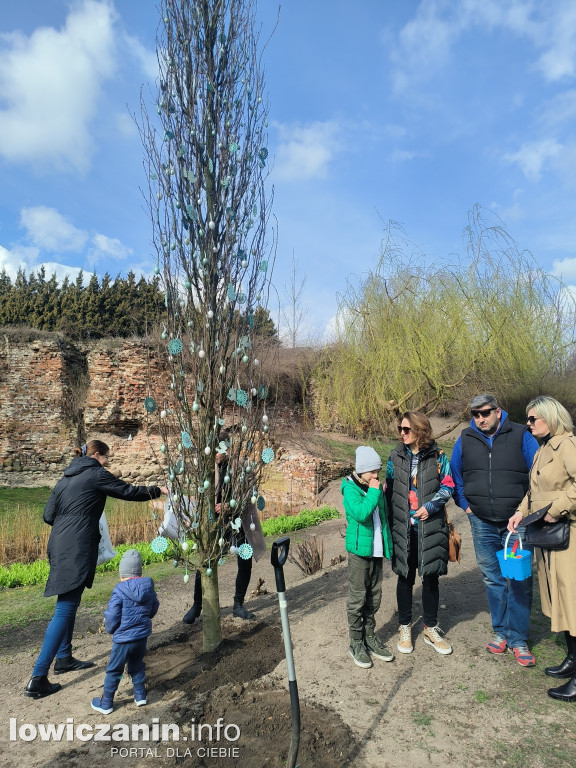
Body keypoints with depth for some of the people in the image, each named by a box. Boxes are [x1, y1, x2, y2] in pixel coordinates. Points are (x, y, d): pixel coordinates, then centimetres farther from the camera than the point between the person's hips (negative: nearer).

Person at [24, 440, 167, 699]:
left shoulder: (67, 478, 16)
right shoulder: (97, 475, -6)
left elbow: (48, 515, 15)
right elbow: (129, 492, -1)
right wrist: (158, 490, 10)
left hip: (61, 546, 9)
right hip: (77, 549, -9)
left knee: (68, 605, 20)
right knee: (64, 610, -6)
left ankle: (64, 658, 31)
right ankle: (38, 679, -4)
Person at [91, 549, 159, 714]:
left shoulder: (119, 591, -20)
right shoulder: (149, 587, -5)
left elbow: (111, 618, -16)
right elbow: (154, 609, 8)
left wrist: (110, 629, 6)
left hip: (124, 638, -5)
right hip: (143, 636, 5)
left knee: (114, 671, 13)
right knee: (137, 665, 25)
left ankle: (106, 703, 26)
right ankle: (140, 695, 31)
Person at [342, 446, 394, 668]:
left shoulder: (377, 487, 7)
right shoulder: (350, 489, -13)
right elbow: (360, 513, -29)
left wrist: (387, 543, 12)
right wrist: (373, 491, -23)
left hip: (377, 549, 6)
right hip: (359, 550, -6)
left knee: (374, 596, 15)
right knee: (358, 598, 4)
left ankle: (370, 637, 29)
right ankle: (356, 643, 17)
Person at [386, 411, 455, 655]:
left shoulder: (438, 456, -4)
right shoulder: (395, 457, 0)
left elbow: (447, 486, 0)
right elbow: (389, 489, 4)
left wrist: (430, 506, -15)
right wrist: (390, 522, -1)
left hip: (431, 527, 0)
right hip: (403, 528, 1)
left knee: (430, 578, 10)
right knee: (405, 578, 11)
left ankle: (431, 629, 29)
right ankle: (405, 628, 28)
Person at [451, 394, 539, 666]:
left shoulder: (521, 436, -7)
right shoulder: (465, 440, 0)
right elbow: (454, 474, 13)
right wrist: (465, 504, 7)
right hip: (482, 522, 3)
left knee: (519, 581, 2)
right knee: (492, 578, 13)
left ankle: (518, 639, 18)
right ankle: (500, 631, 29)